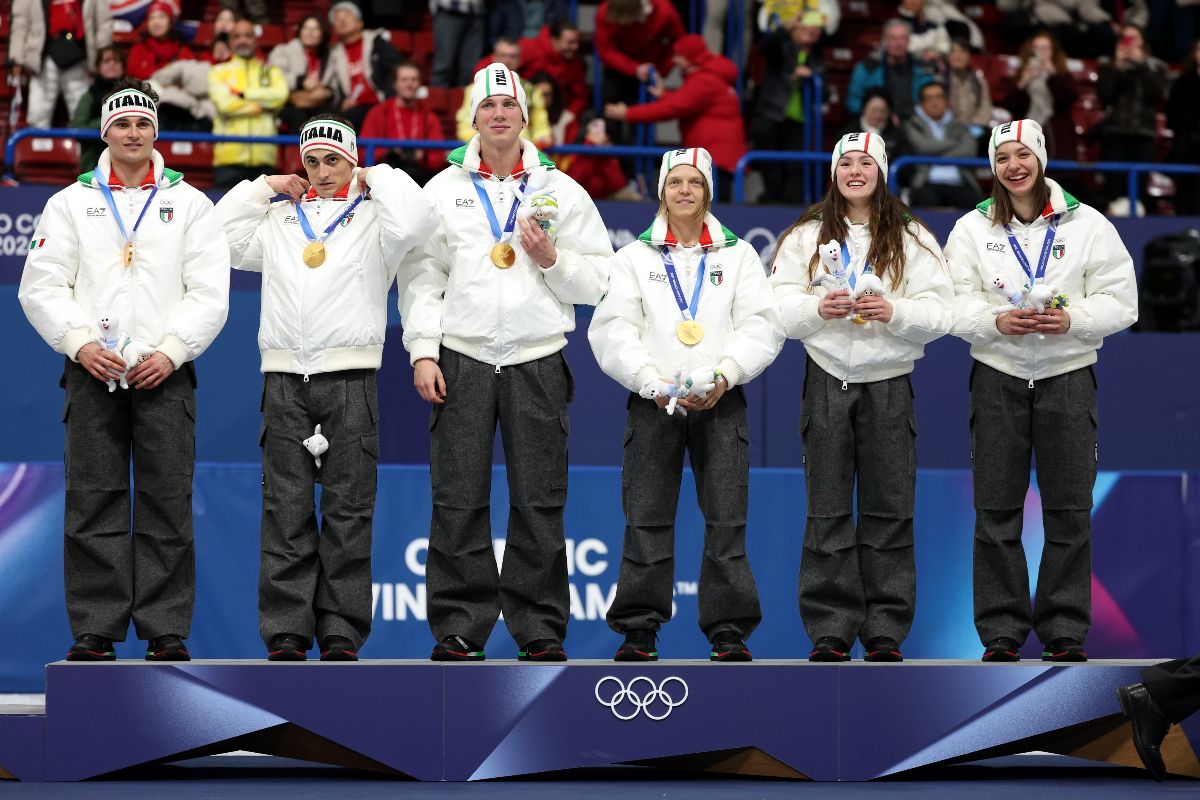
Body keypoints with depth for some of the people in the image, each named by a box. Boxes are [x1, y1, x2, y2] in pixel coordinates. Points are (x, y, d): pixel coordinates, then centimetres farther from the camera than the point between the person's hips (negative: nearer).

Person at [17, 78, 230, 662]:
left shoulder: (190, 204, 11)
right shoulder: (71, 203, 12)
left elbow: (209, 293, 4)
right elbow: (41, 286, 5)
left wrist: (171, 351, -9)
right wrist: (80, 343, -9)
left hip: (164, 374, 0)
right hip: (93, 373, 0)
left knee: (166, 505, -2)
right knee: (93, 505, -1)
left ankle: (166, 632, 2)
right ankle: (94, 632, 3)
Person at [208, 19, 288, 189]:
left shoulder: (272, 72, 18)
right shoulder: (219, 71, 13)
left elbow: (280, 95, -4)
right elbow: (224, 103, -6)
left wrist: (242, 93, -5)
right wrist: (261, 106, -3)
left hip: (264, 156, 1)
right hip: (230, 156, -1)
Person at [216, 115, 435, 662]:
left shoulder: (372, 216, 7)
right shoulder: (278, 219, 19)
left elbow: (414, 222, -12)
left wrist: (378, 178, 2)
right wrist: (263, 186, 15)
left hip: (349, 377, -3)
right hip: (285, 377, 3)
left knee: (348, 509, -2)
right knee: (286, 509, 0)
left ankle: (341, 634, 0)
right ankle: (286, 632, 1)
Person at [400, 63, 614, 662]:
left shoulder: (561, 190, 9)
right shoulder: (443, 190, 9)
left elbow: (598, 280, 8)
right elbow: (421, 277, 6)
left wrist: (552, 260, -10)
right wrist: (423, 353, -3)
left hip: (537, 363, 0)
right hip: (461, 361, 0)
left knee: (539, 503, 0)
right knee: (459, 502, -2)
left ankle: (540, 630, 6)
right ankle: (459, 628, 4)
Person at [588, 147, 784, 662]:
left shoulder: (738, 254, 12)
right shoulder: (635, 256, 11)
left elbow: (761, 326, 2)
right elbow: (613, 330, 1)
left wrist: (724, 377, -13)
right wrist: (653, 383, -13)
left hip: (721, 404, 0)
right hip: (653, 403, 0)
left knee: (726, 517, -4)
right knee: (647, 517, -3)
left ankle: (728, 630, 1)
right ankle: (639, 629, 3)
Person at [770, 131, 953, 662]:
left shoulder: (912, 239, 5)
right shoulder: (805, 236, 8)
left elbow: (938, 313, -1)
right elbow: (780, 307, 1)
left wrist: (895, 312, -18)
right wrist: (818, 308, -17)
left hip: (889, 384, 0)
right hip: (827, 380, 0)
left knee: (889, 510, 0)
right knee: (828, 511, 0)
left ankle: (886, 633, 6)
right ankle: (829, 632, 5)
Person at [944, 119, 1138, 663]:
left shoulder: (1087, 225, 1)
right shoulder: (972, 229, 5)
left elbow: (1120, 301, -2)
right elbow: (955, 305, -1)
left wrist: (1072, 320, -18)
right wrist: (997, 321, -19)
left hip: (1068, 376, -1)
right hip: (997, 377, 1)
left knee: (1069, 511, 1)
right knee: (996, 510, 1)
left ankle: (1065, 634, 9)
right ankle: (1001, 633, 8)